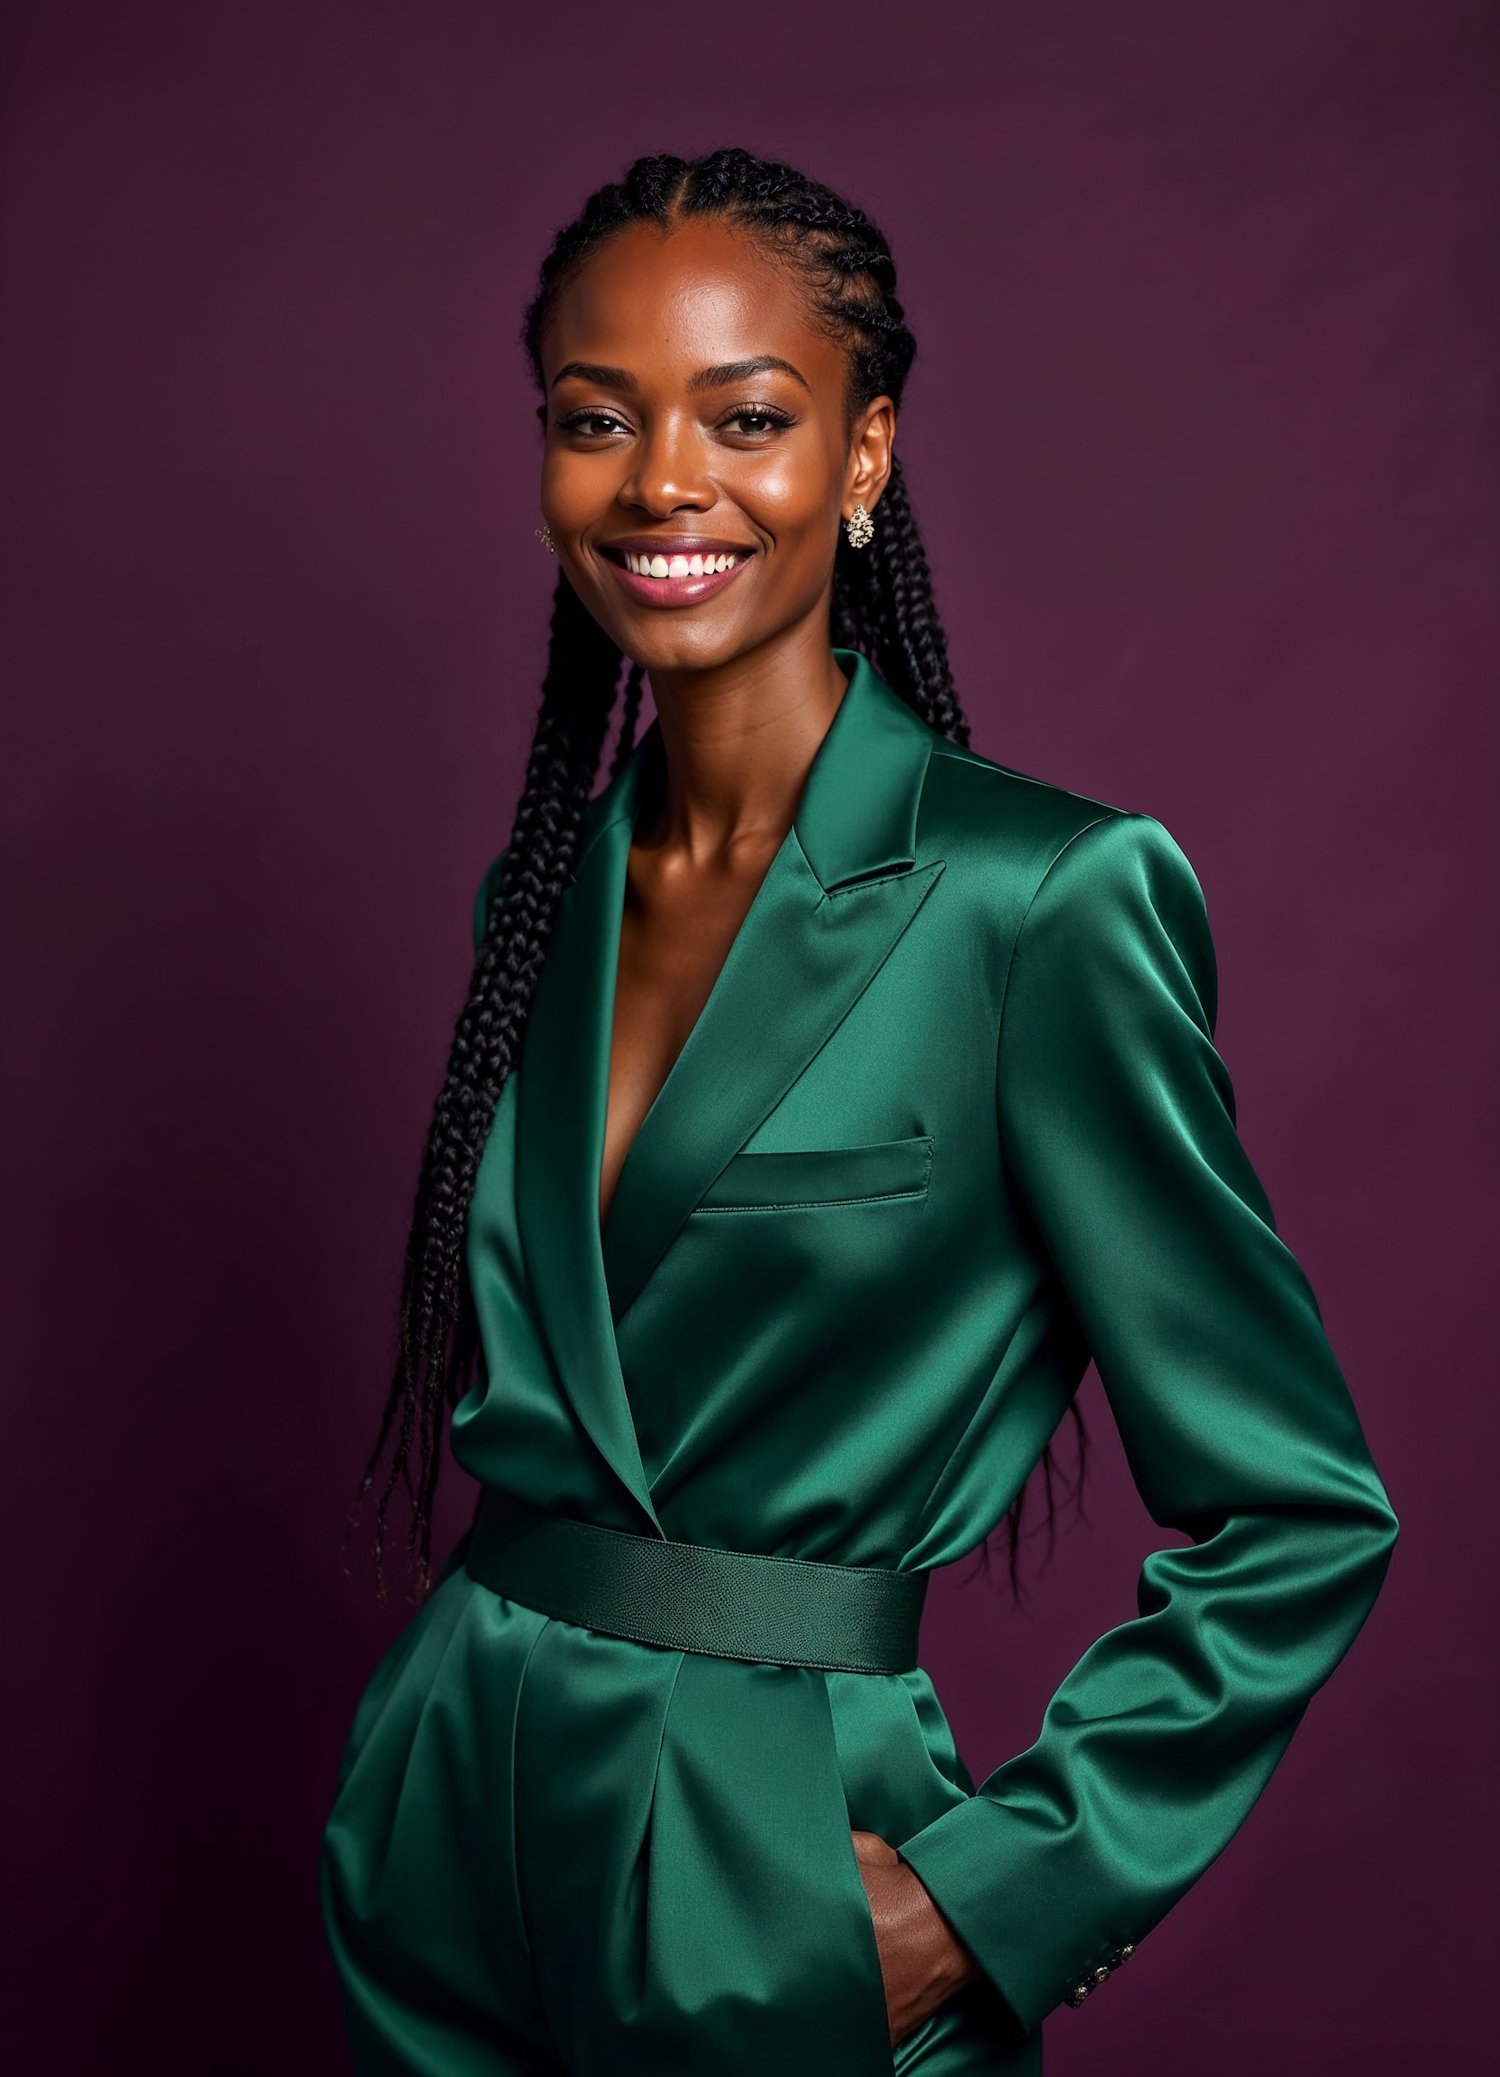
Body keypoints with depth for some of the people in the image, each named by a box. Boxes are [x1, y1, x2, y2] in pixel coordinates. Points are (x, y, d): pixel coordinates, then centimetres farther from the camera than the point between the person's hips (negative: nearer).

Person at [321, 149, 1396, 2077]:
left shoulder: (1045, 893, -17)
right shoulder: (544, 886, 2)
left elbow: (1298, 1517, -13)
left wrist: (993, 1891, -13)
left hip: (775, 1875, -5)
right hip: (447, 1819, 6)